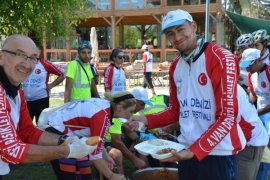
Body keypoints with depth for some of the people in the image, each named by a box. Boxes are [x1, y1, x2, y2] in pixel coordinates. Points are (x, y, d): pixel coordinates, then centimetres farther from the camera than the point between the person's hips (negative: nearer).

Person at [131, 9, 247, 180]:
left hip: (218, 152, -6)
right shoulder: (175, 66, 8)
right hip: (186, 149, 6)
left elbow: (227, 116, -16)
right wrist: (147, 120, -1)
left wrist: (195, 150, -22)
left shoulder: (221, 58, -13)